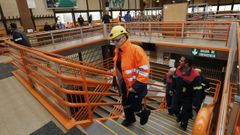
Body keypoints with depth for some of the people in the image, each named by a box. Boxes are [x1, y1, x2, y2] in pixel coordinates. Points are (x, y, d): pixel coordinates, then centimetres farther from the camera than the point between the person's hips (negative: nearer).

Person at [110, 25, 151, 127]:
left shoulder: (136, 50, -24)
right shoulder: (118, 51, 1)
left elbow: (144, 69, -25)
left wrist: (138, 85, -25)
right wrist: (115, 80, 15)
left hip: (136, 86, -8)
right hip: (125, 85, 8)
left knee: (135, 106, 5)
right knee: (125, 104, 24)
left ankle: (145, 113, 40)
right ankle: (129, 119, 53)